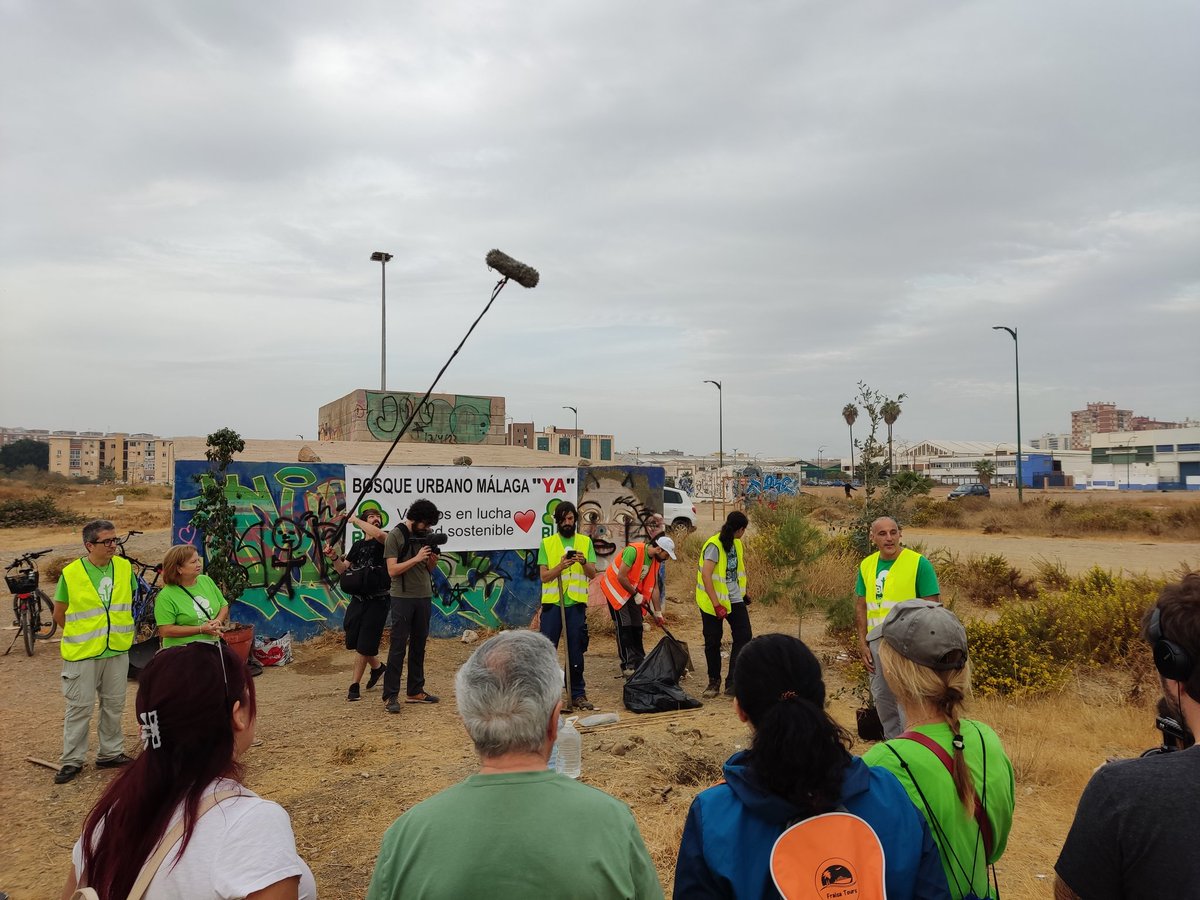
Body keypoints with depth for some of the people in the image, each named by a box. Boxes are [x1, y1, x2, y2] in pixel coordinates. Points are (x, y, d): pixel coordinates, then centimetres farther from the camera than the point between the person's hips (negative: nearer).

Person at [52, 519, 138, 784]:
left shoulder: (124, 567, -1)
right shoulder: (71, 574, -11)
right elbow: (59, 614, 1)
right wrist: (82, 634, 6)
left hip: (117, 650, 4)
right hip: (83, 653, -4)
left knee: (114, 704, 13)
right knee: (80, 707, 4)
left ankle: (110, 753, 27)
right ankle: (72, 761, 18)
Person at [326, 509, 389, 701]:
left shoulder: (384, 541, -4)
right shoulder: (358, 545, 13)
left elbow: (379, 535, -29)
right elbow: (342, 570, 13)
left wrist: (355, 520, -17)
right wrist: (334, 558, -9)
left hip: (377, 601, -6)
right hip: (358, 598, 6)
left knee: (364, 646, -3)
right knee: (354, 642, 11)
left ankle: (354, 686, 9)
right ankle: (377, 667, 35)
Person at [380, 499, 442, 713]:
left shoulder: (426, 535, 9)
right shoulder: (395, 535, -8)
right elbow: (392, 570, -14)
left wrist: (433, 560, -7)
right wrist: (416, 558, -20)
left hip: (424, 597, 6)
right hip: (402, 597, -6)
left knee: (419, 645, 12)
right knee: (398, 646, -4)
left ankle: (416, 691, 20)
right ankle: (390, 695, 2)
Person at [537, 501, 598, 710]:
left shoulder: (585, 541, 9)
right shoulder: (547, 543, 4)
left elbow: (593, 574, 3)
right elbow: (544, 576, -3)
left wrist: (584, 562, -18)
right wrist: (561, 566, -21)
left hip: (576, 604, 1)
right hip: (552, 603, -1)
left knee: (576, 652, 6)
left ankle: (578, 694, 15)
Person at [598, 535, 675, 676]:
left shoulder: (655, 560, -3)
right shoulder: (634, 550, -28)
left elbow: (654, 587, 3)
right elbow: (621, 577, -28)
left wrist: (658, 613, 2)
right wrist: (636, 595, -19)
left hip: (633, 591, 8)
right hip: (616, 588, -8)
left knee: (637, 626, 6)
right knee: (624, 626, -10)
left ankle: (639, 662, 14)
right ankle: (627, 666, -6)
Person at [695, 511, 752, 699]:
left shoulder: (737, 543, 7)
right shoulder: (714, 545, -17)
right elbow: (706, 575, -24)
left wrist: (743, 593, 25)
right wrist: (717, 604, -27)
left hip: (734, 599, 6)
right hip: (713, 601, -6)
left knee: (744, 637, -6)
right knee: (712, 642, 5)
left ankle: (732, 683, -2)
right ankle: (714, 682, 23)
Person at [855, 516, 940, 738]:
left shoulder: (919, 563, -8)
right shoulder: (866, 565, 7)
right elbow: (860, 606, 12)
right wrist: (863, 644, 6)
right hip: (876, 640, 6)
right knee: (882, 697, 16)